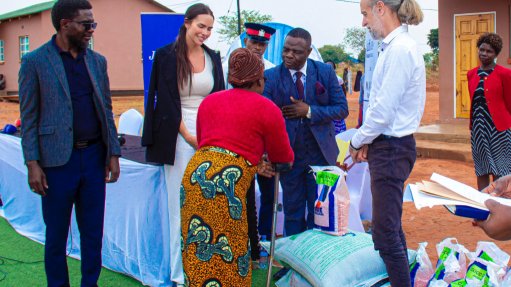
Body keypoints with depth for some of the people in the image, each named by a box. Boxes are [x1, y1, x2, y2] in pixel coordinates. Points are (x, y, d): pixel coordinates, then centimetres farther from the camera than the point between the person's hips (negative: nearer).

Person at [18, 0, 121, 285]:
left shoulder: (97, 61, 9)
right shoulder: (35, 61, -3)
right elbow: (29, 117, -4)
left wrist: (114, 154, 6)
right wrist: (33, 164, -10)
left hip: (94, 156, 4)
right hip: (58, 160, -4)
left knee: (93, 231, 11)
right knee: (56, 235, 8)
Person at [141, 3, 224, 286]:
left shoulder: (213, 58, 11)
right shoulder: (166, 56, -3)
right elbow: (166, 101, -5)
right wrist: (187, 135, -9)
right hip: (179, 136, -4)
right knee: (181, 205, -2)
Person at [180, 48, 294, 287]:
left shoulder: (209, 101, 20)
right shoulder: (267, 109, 5)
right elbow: (283, 157, 14)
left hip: (194, 174, 6)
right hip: (226, 183, -6)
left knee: (196, 252, 14)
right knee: (225, 256, 4)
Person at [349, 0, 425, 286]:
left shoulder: (400, 50, -19)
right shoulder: (396, 46, 10)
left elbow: (383, 110, -20)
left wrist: (357, 141, -6)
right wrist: (367, 140, 5)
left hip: (392, 149, -10)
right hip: (389, 145, 10)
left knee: (386, 233, -4)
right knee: (391, 227, 19)